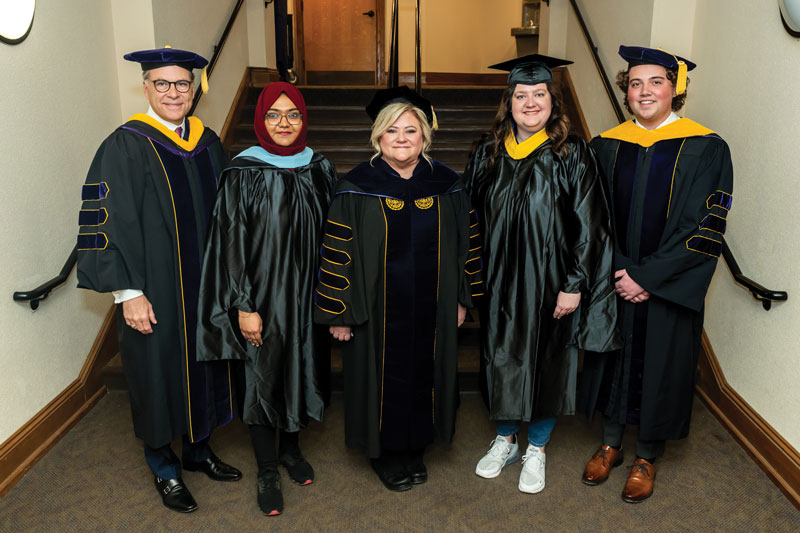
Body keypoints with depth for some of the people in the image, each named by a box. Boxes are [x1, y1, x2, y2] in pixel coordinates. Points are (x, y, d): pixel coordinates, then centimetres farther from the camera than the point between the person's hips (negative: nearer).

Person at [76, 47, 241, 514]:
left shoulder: (208, 142, 6)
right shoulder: (126, 146, -11)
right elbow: (111, 222, -13)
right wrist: (128, 292, -17)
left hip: (206, 285, 5)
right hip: (156, 293, -5)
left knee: (203, 365, 16)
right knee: (160, 370, 8)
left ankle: (198, 448, 37)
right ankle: (164, 468, 28)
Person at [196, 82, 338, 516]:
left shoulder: (319, 169, 1)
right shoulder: (243, 173, -10)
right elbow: (231, 242, -11)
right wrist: (243, 305, -14)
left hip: (307, 295, 4)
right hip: (262, 298, -3)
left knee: (301, 370, 16)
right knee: (263, 378, 7)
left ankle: (291, 448, 40)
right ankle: (267, 472, 25)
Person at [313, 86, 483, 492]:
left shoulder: (446, 185, 0)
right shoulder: (357, 189, -9)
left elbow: (467, 241, 6)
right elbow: (337, 252, -9)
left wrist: (462, 298, 4)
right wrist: (338, 313, -10)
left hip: (431, 310, 3)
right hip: (377, 310, -3)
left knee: (424, 375, 15)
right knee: (383, 379, 10)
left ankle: (415, 448, 36)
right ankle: (384, 452, 32)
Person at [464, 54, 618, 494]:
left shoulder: (572, 154, -7)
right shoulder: (488, 152, 3)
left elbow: (588, 224, -9)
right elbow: (473, 218, 7)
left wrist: (575, 285, -14)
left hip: (548, 282, -3)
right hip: (498, 281, 3)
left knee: (545, 361, 9)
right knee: (501, 358, 13)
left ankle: (536, 450, 29)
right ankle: (505, 441, 34)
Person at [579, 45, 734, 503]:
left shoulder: (705, 149, -7)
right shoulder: (607, 145, 2)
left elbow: (705, 227, -12)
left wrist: (648, 277, -16)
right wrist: (618, 271, -11)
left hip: (668, 289, -2)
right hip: (613, 282, 3)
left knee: (658, 363, 9)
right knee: (613, 357, 13)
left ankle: (647, 455, 30)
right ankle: (611, 442, 34)